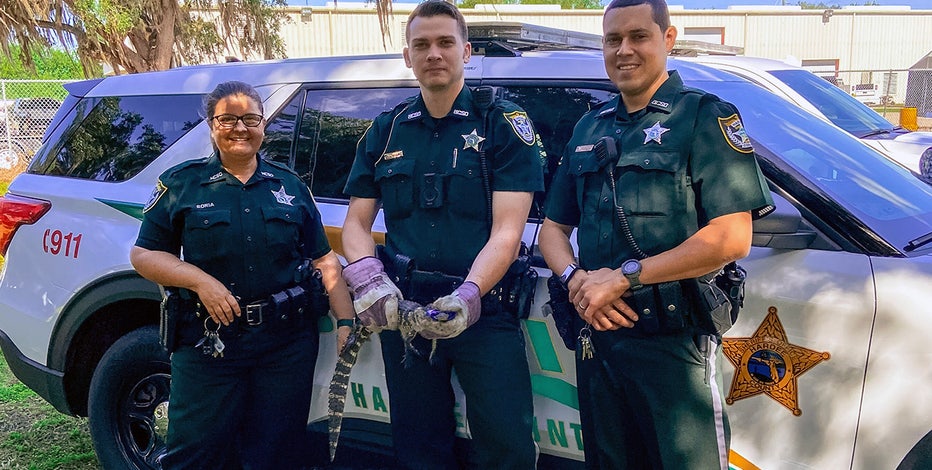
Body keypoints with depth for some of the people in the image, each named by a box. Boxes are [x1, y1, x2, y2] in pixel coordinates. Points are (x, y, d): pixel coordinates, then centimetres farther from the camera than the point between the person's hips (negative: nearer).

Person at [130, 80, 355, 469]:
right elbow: (143, 254, 2)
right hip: (208, 345, -1)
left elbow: (324, 260, 8)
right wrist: (200, 280, -15)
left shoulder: (290, 185, 9)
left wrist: (346, 321, -1)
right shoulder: (182, 184, 3)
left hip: (288, 345, 2)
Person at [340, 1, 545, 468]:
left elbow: (506, 230, -10)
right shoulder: (384, 131, 10)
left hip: (485, 313, -3)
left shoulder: (505, 125, -2)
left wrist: (470, 292, -28)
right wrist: (367, 279, -13)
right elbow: (356, 224, 8)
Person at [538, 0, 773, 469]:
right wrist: (576, 278, -7)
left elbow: (731, 239, -15)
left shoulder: (705, 117, -5)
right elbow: (553, 227, 15)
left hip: (675, 344, -5)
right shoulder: (589, 128, 14)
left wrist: (623, 276, -18)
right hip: (597, 337, 6)